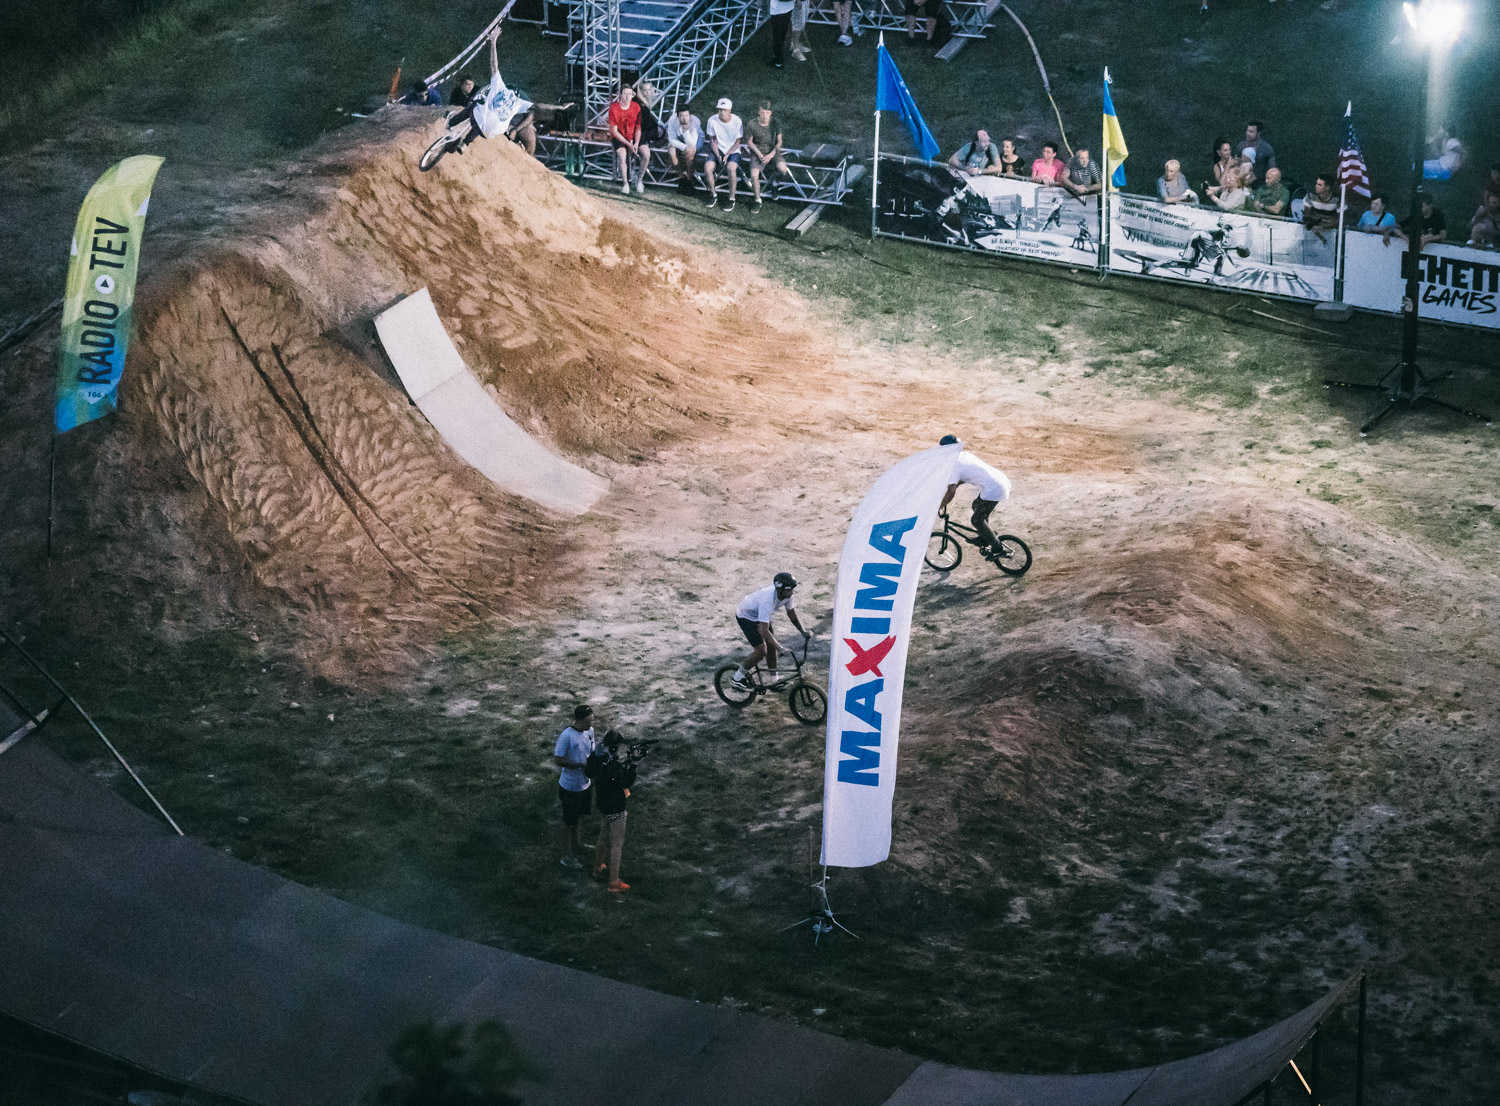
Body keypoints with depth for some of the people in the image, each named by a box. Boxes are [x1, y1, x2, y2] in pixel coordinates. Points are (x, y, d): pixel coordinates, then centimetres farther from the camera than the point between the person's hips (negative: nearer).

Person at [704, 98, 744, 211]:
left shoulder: (736, 121, -14)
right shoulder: (712, 120, -10)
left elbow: (738, 142, -6)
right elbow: (713, 140, 0)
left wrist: (727, 155, -16)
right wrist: (718, 155, -12)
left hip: (733, 150, -2)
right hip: (718, 149, 2)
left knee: (731, 167, -33)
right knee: (707, 167, -25)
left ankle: (732, 198, -17)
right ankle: (713, 194, 0)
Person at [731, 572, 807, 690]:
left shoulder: (786, 595, -17)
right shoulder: (768, 600, -41)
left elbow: (792, 615, 2)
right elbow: (764, 630, -42)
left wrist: (803, 632, -9)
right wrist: (780, 648, -44)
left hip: (758, 614, 8)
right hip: (745, 616, -8)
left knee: (771, 645, 6)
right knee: (761, 650, -12)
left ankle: (772, 680, 20)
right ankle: (739, 678, 3)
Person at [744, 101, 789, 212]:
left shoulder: (775, 122, -10)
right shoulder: (751, 125, -13)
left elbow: (779, 141, -1)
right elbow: (749, 142, 0)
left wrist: (771, 155, -15)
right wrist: (759, 155, -12)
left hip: (773, 152, 1)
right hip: (757, 152, -1)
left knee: (782, 168, -28)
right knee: (754, 175, -25)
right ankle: (757, 200, -2)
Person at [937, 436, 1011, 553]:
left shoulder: (953, 465, -12)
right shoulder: (965, 455, 15)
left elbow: (951, 491, -19)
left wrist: (939, 507, -9)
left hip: (994, 490, -10)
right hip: (1003, 481, 10)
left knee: (976, 520, 1)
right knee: (977, 505, 29)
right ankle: (985, 539, 38)